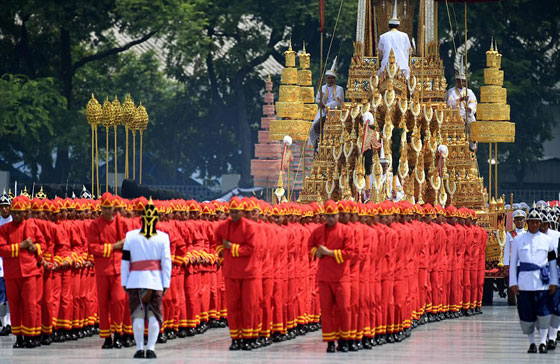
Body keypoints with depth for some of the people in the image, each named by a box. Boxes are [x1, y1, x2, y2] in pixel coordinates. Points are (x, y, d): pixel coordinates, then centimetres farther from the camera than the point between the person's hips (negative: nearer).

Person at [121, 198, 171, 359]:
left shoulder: (131, 236, 0)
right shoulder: (163, 237, -1)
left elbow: (125, 261, 2)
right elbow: (166, 262, -2)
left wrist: (124, 282, 8)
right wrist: (166, 284, 2)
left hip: (135, 281, 0)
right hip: (155, 281, 0)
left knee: (138, 315, 4)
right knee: (154, 315, 6)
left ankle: (139, 349, 1)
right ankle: (151, 348, -3)